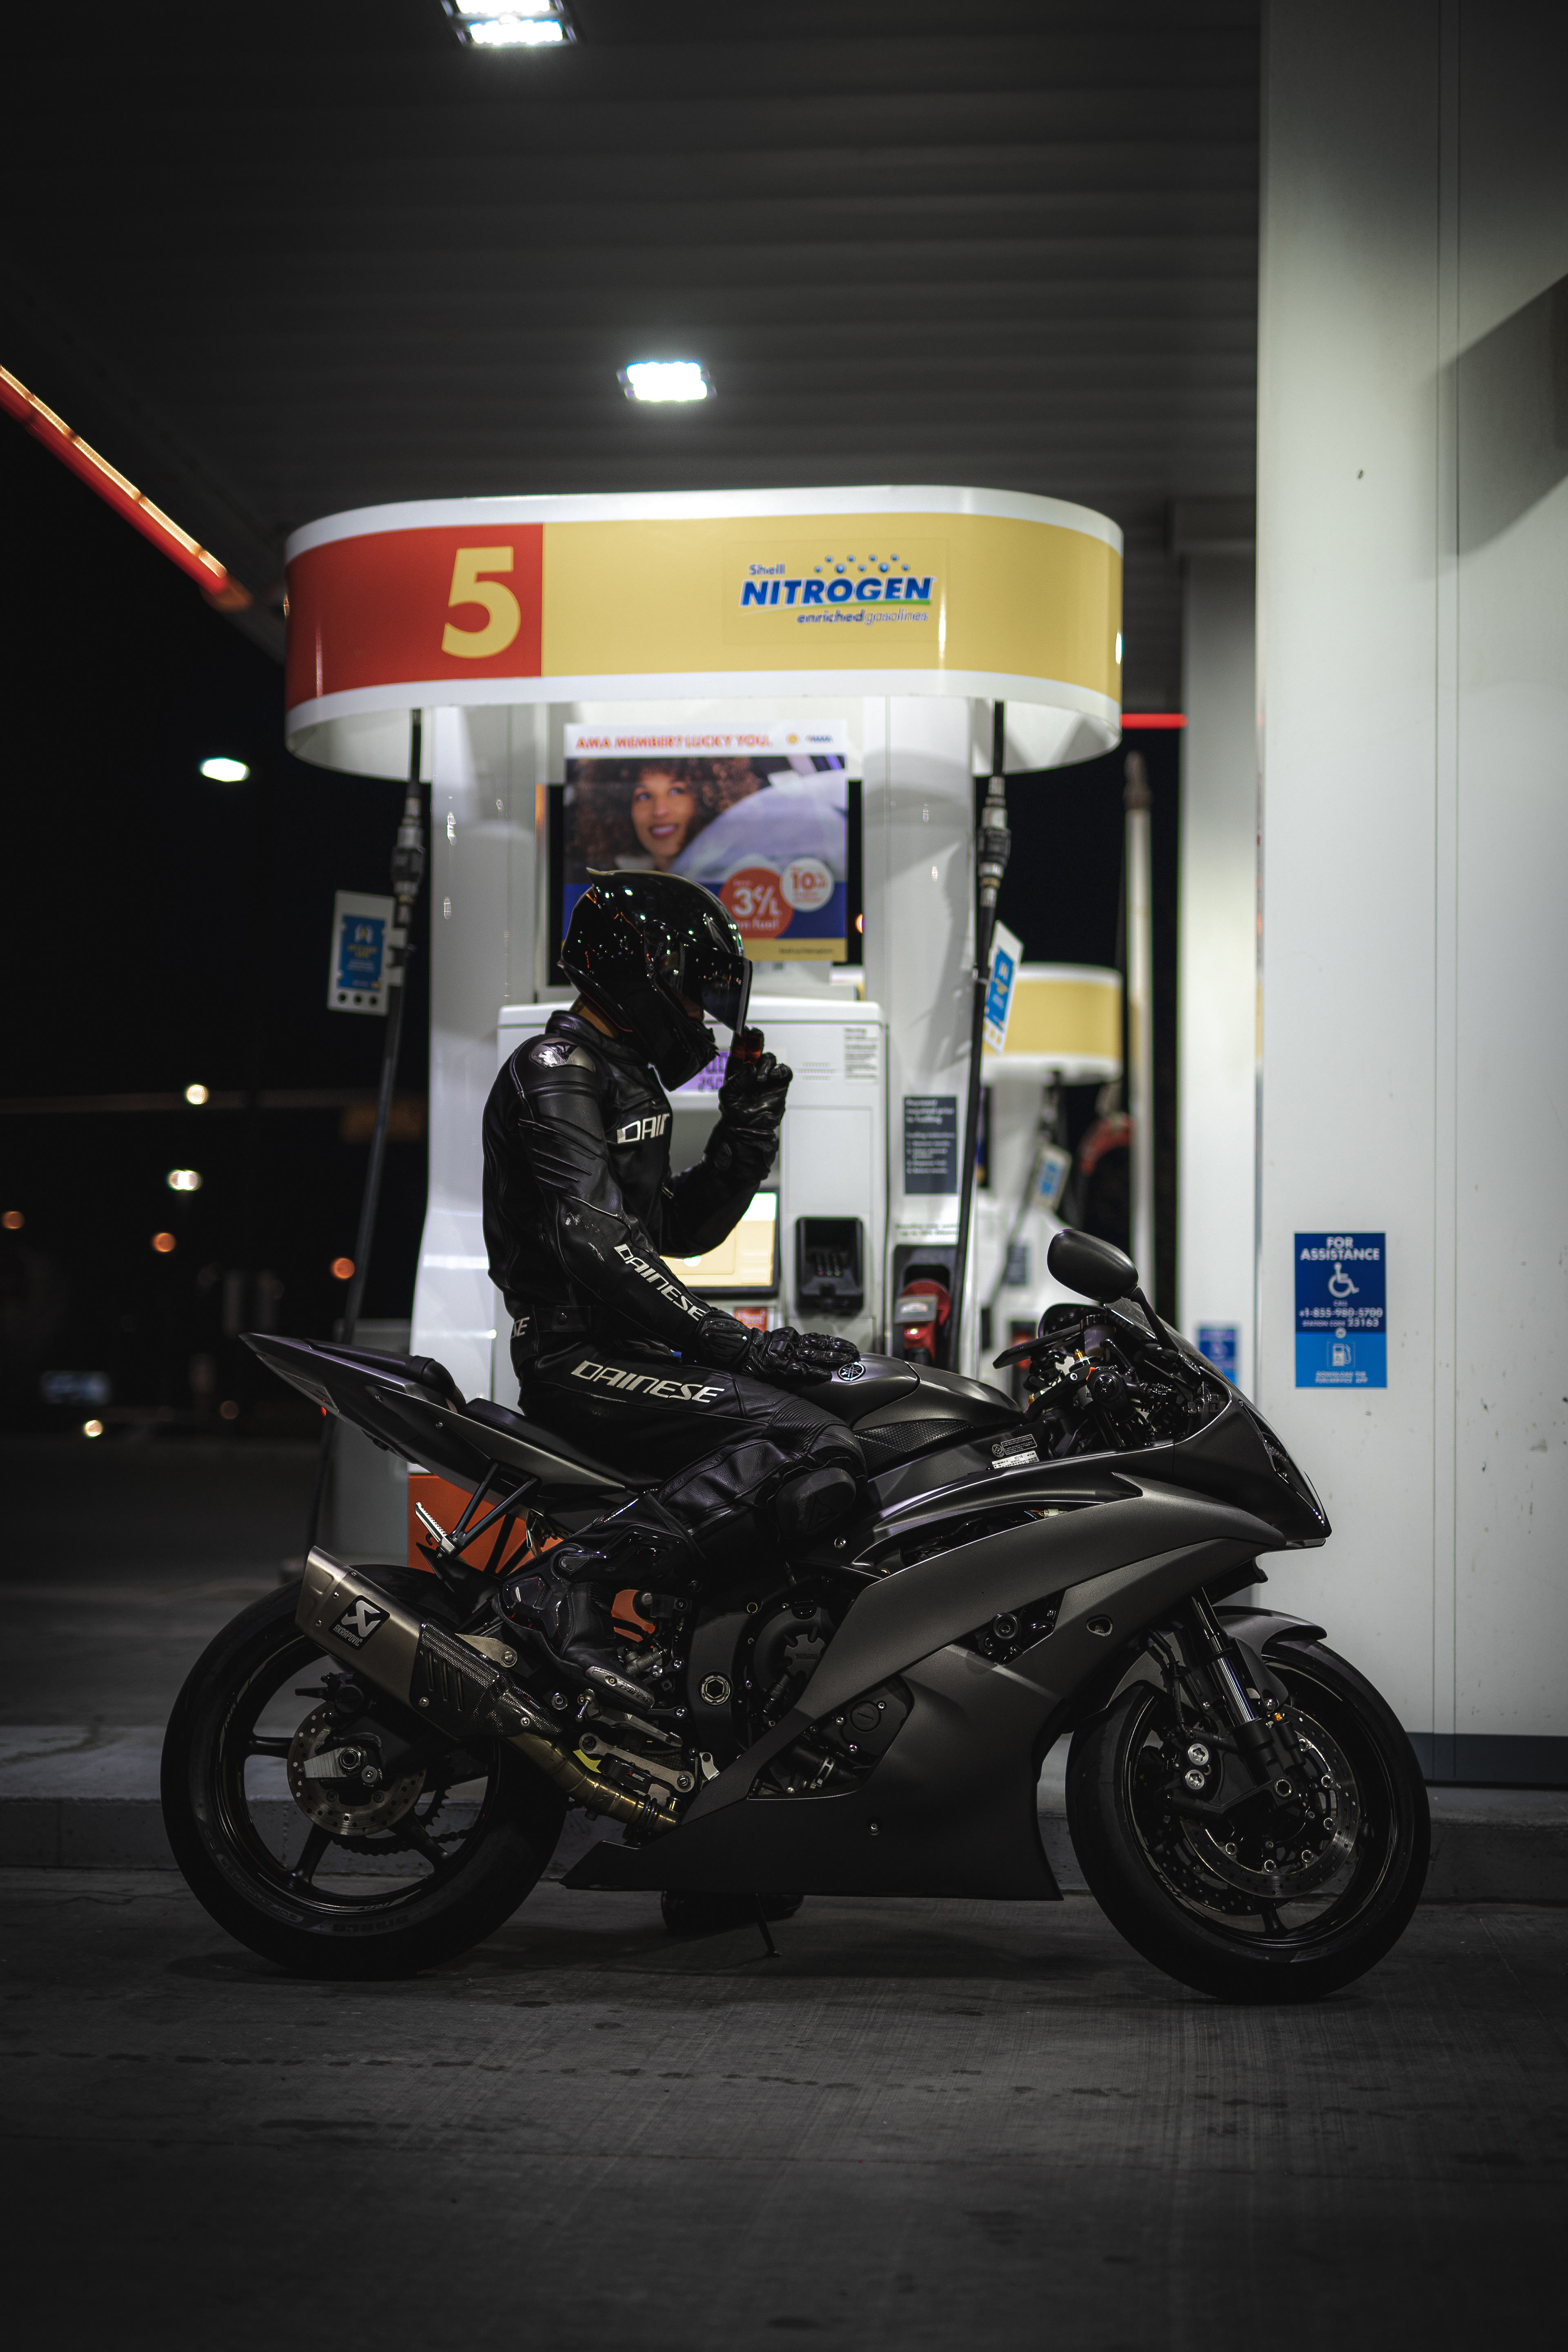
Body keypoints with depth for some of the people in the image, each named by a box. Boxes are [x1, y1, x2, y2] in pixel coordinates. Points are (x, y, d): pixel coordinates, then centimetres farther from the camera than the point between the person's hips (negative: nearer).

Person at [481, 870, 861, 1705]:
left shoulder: (629, 1079, 21)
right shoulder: (557, 1073, -11)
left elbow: (682, 1227, 26)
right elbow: (596, 1246, -23)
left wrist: (745, 1135, 11)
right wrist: (742, 1345, -24)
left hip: (626, 1344, 11)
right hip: (579, 1355, -11)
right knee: (812, 1447, -28)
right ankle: (571, 1576, -29)